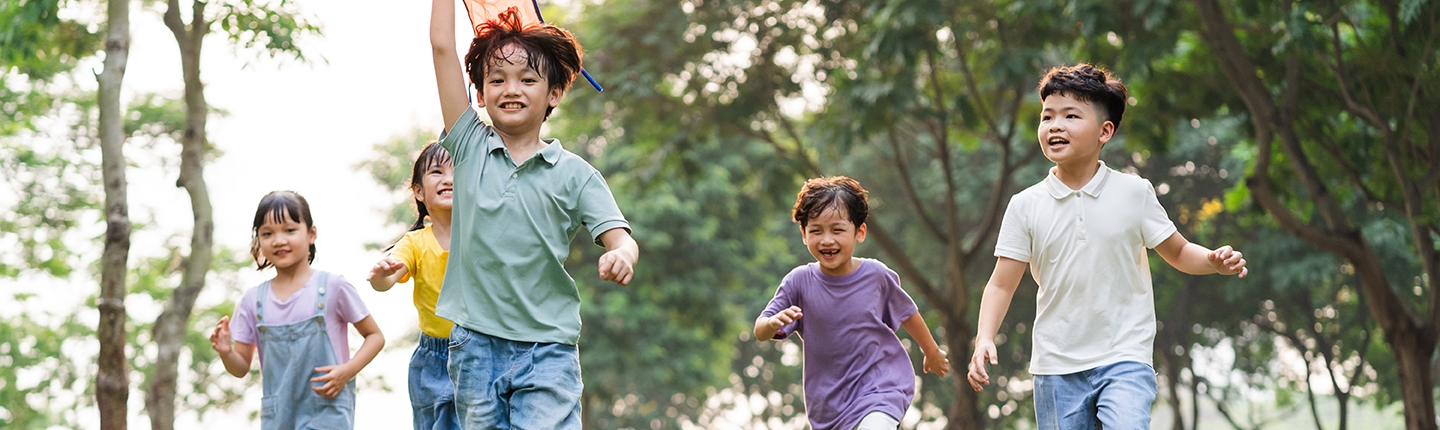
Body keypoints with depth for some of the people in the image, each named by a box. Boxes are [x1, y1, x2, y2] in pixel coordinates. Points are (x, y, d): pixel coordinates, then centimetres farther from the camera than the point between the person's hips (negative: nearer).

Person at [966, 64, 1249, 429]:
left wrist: (1215, 261, -12)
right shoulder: (1026, 206, 1)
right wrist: (984, 340, -12)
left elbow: (1178, 253, 9)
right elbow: (1002, 284, 2)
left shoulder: (1134, 193, 0)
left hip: (1124, 358, -2)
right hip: (1056, 365, 2)